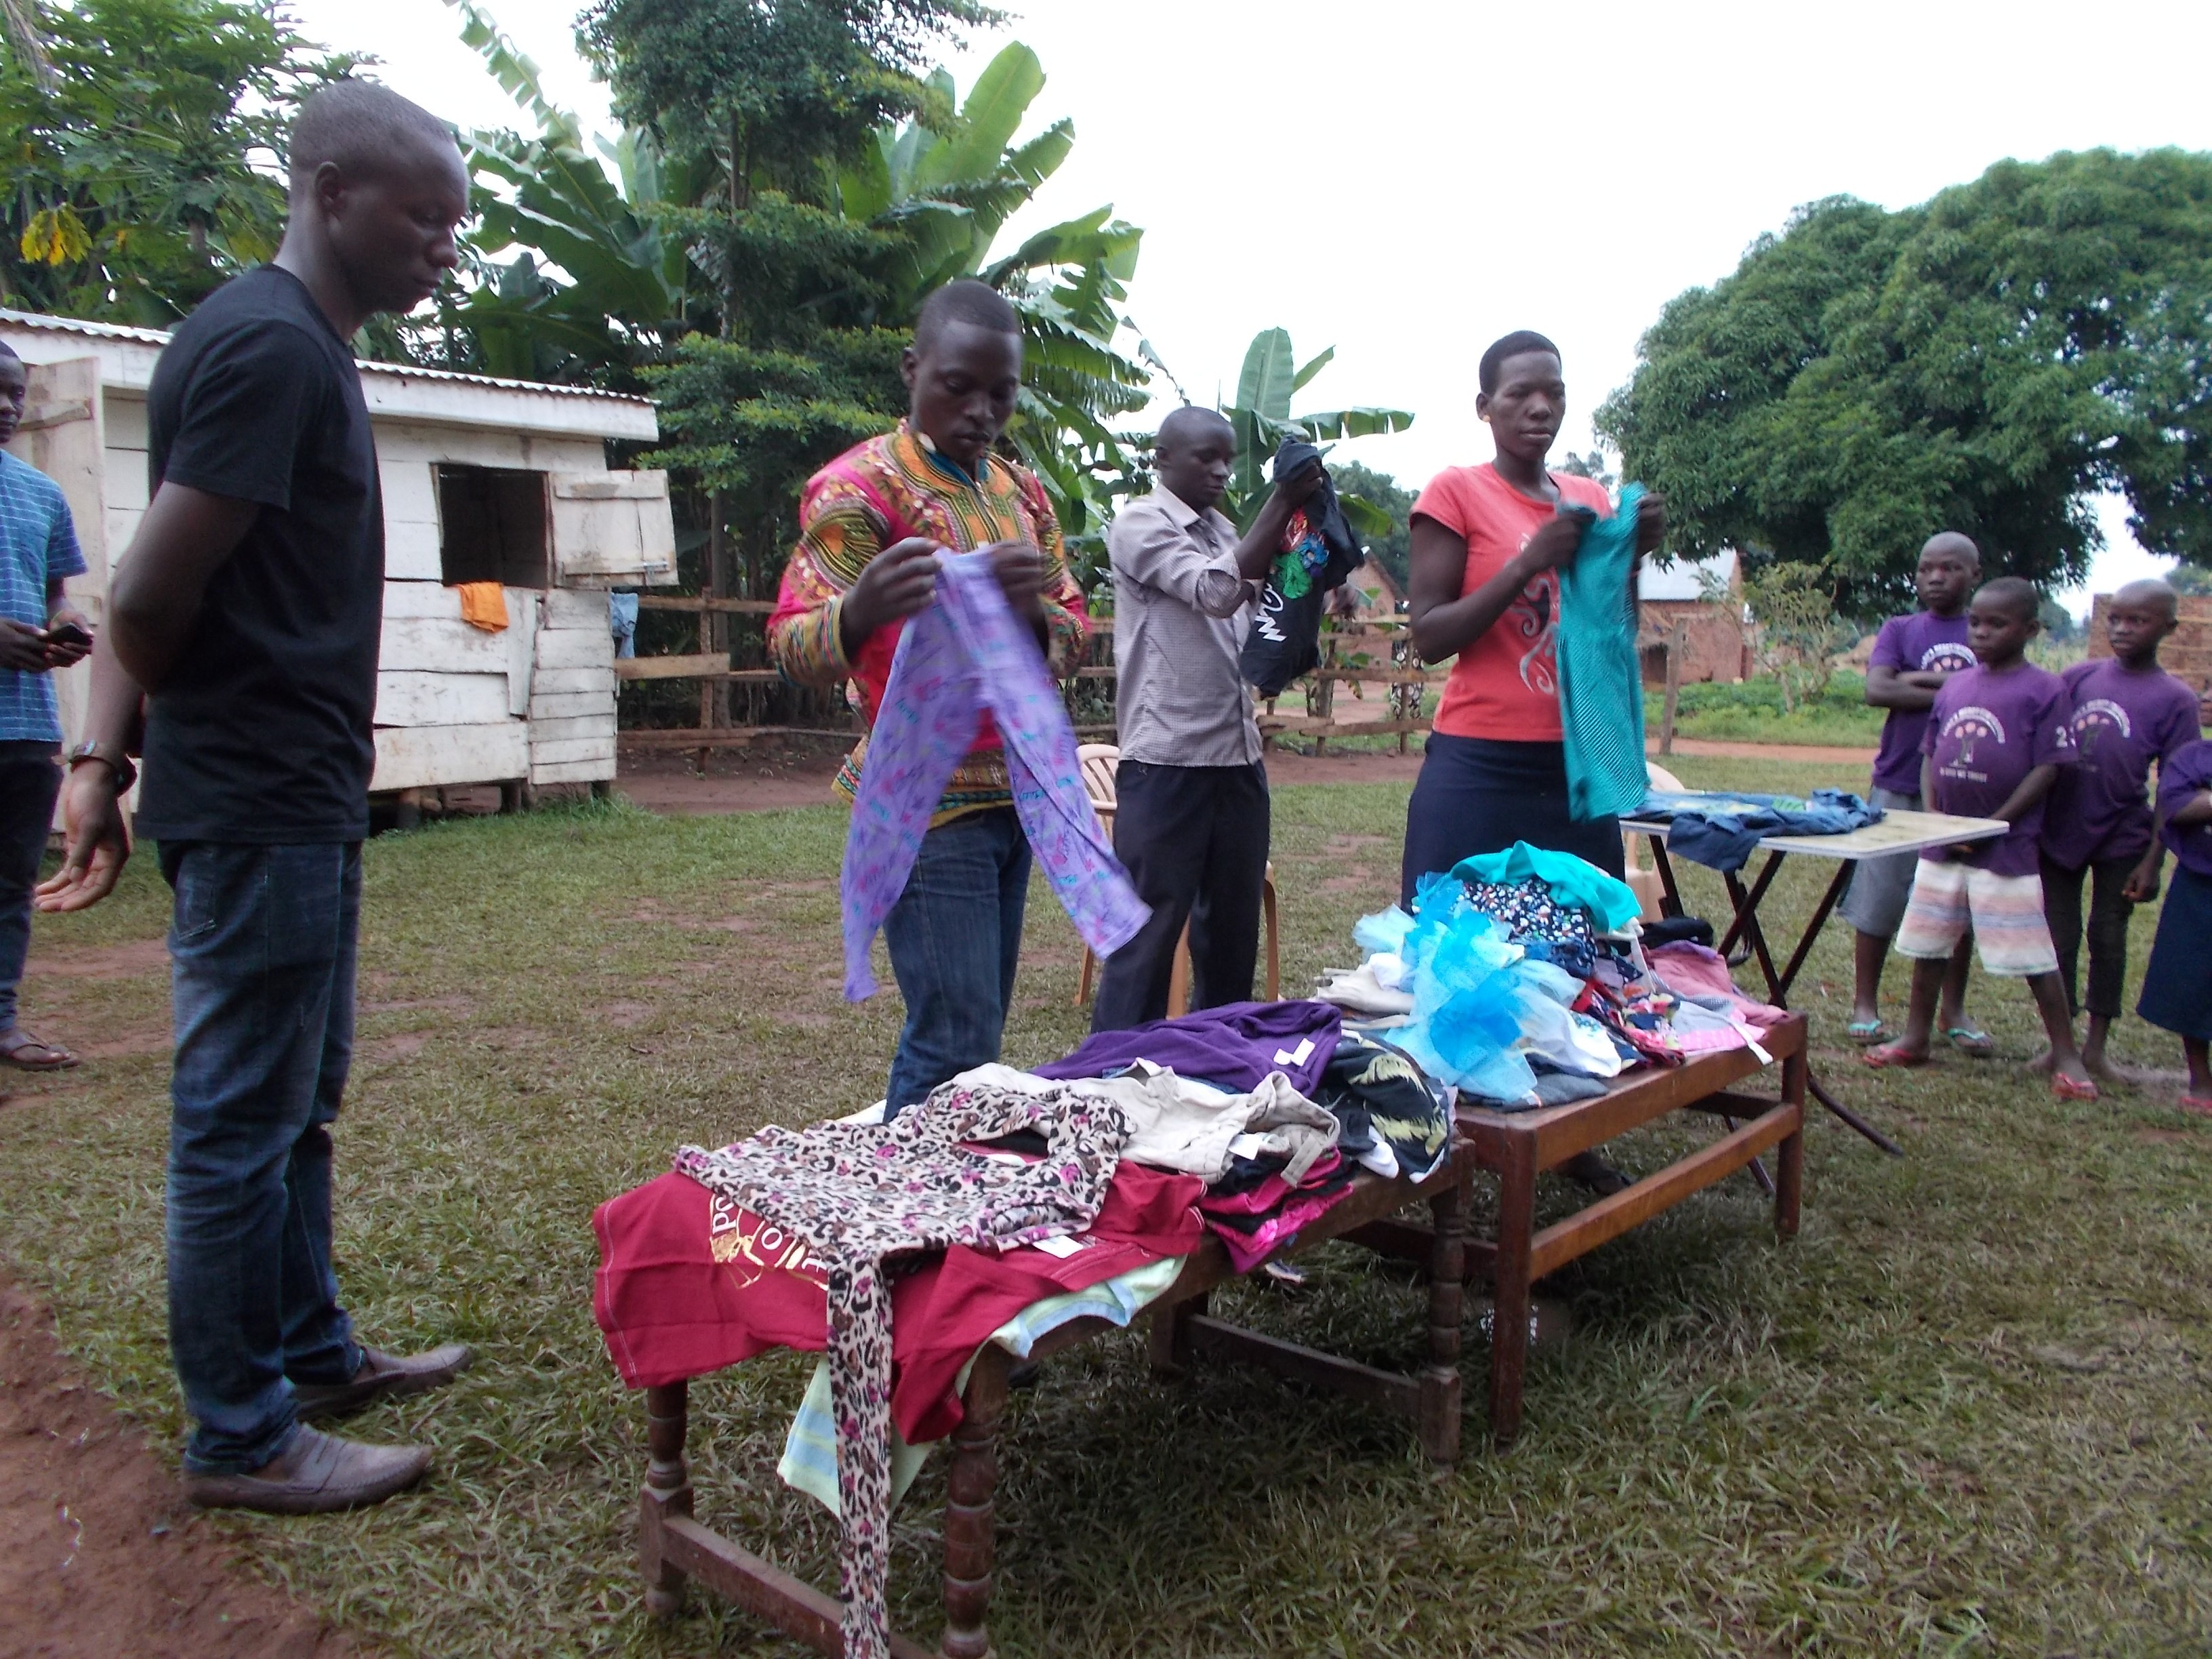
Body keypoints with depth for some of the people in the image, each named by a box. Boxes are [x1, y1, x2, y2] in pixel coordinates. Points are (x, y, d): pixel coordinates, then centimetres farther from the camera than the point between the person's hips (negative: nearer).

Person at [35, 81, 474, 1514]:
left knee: (298, 1106, 19)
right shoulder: (268, 345, -17)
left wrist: (106, 756, 7)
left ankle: (313, 1351, 34)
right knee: (242, 1124, 2)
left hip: (301, 803, 10)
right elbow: (152, 599, -20)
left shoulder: (306, 346, 14)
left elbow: (148, 595, 13)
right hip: (260, 805, -10)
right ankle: (243, 1437, 16)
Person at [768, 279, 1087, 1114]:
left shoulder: (1021, 491, 13)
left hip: (1017, 789, 7)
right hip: (930, 801, -7)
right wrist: (860, 612, -41)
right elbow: (792, 646, -17)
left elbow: (1071, 633, 9)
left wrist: (1033, 609, -16)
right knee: (956, 1043, -10)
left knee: (977, 1028, 10)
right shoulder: (862, 486, -9)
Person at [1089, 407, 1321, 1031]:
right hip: (1167, 763, -8)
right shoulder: (1140, 524, -6)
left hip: (1238, 758, 8)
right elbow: (1219, 591, -20)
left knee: (1233, 924, 14)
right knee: (1151, 927, -4)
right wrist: (1282, 503, -17)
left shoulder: (1223, 531, 17)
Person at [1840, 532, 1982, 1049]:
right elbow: (1877, 689, -12)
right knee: (1877, 904, 2)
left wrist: (1920, 681, -12)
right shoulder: (1899, 631, 5)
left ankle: (1953, 1012, 22)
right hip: (1899, 788, -1)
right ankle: (1865, 1004, 16)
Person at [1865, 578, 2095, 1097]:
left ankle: (2065, 1055, 10)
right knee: (1928, 943, 14)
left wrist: (1992, 825, -15)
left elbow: (2047, 769, -11)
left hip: (2006, 848, -6)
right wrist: (1932, 817, 0)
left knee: (2033, 955, -2)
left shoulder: (2045, 689, -7)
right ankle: (1916, 1038, 27)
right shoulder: (1956, 685, 9)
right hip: (1942, 844, 6)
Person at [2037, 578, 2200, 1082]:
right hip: (2060, 829, 2)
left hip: (2121, 838, -2)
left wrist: (2152, 859, -9)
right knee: (2059, 937, 7)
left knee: (2108, 937, 9)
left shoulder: (2175, 700, -5)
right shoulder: (2079, 677, 2)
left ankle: (2096, 1048, 20)